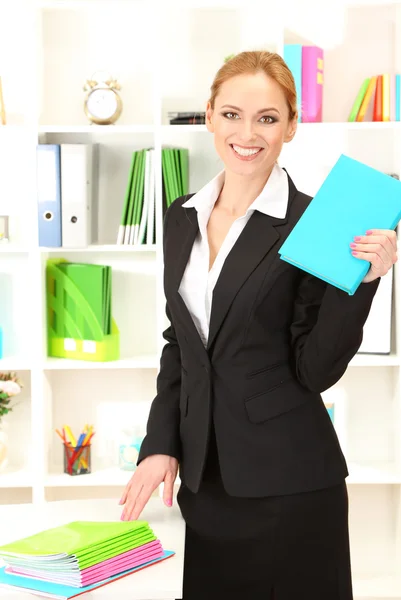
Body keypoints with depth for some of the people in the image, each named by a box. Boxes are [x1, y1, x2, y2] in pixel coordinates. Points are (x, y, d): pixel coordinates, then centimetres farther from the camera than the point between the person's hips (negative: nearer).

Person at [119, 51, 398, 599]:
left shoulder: (313, 224, -11)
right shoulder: (182, 218, 5)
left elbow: (315, 370, -12)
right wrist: (160, 445, 5)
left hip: (290, 482, -5)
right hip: (204, 477, 5)